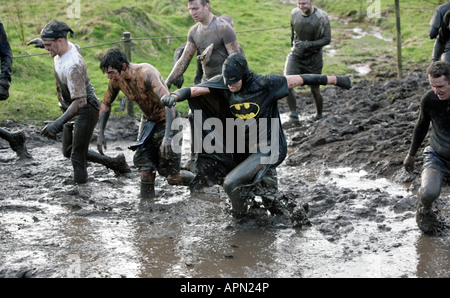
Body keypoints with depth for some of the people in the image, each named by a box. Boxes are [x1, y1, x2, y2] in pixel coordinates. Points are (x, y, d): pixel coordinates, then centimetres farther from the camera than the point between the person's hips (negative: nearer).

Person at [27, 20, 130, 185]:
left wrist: (58, 123, -46)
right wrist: (43, 42, 25)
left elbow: (80, 101, -37)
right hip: (71, 110, 10)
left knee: (77, 158, -9)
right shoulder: (68, 47, -5)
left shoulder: (72, 66, -33)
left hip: (85, 111, -10)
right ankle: (114, 163, 27)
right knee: (68, 151, 19)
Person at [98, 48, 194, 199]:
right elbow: (106, 103, 12)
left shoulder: (146, 73, -31)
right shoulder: (116, 80, -8)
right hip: (151, 123, 7)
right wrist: (101, 133, 6)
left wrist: (168, 136, -49)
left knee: (172, 177, -6)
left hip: (167, 121, -7)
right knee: (145, 169, -4)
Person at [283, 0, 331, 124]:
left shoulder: (321, 17, -17)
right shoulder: (294, 13, -4)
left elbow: (327, 39, -15)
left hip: (313, 58, -3)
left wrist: (308, 44, -28)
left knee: (315, 90, 7)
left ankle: (319, 115, 31)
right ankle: (293, 114, -9)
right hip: (296, 55, 3)